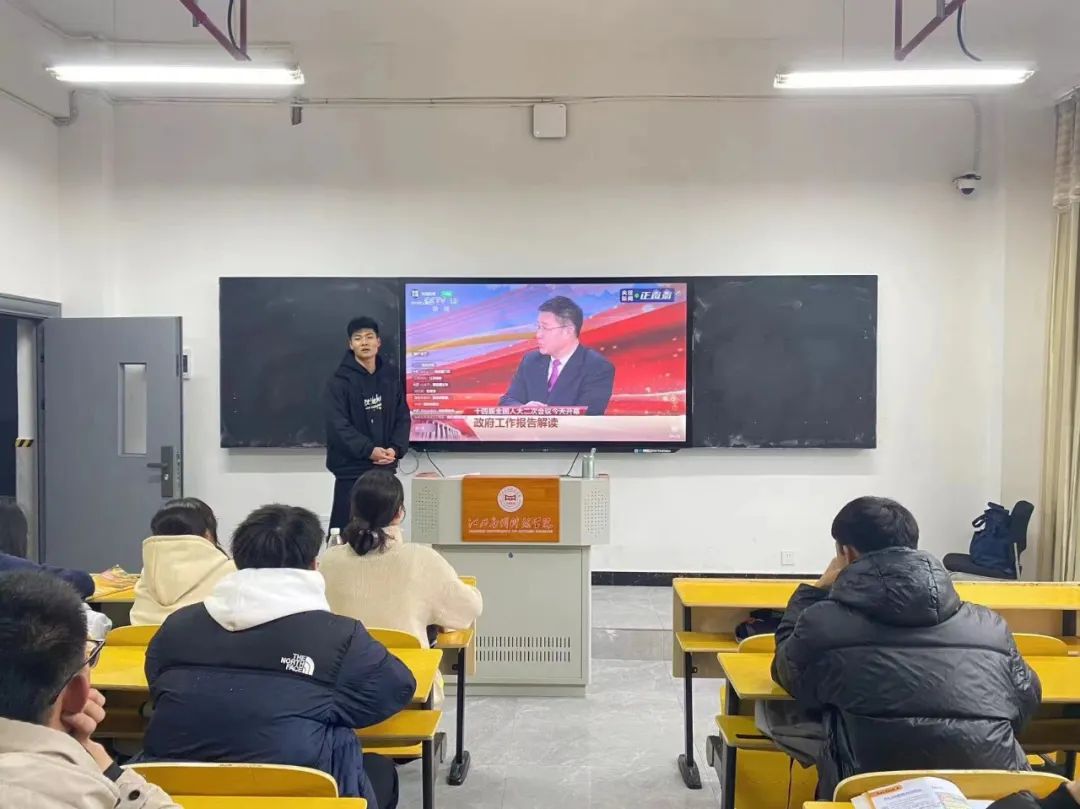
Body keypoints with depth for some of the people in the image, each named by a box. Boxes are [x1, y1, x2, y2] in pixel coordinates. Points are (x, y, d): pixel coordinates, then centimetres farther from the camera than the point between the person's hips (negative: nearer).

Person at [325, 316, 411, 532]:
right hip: (351, 468, -4)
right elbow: (338, 425, -15)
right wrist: (369, 450, -23)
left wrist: (396, 449, -10)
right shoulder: (340, 380, -7)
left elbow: (403, 417, 7)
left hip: (385, 468, 5)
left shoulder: (391, 376, 7)